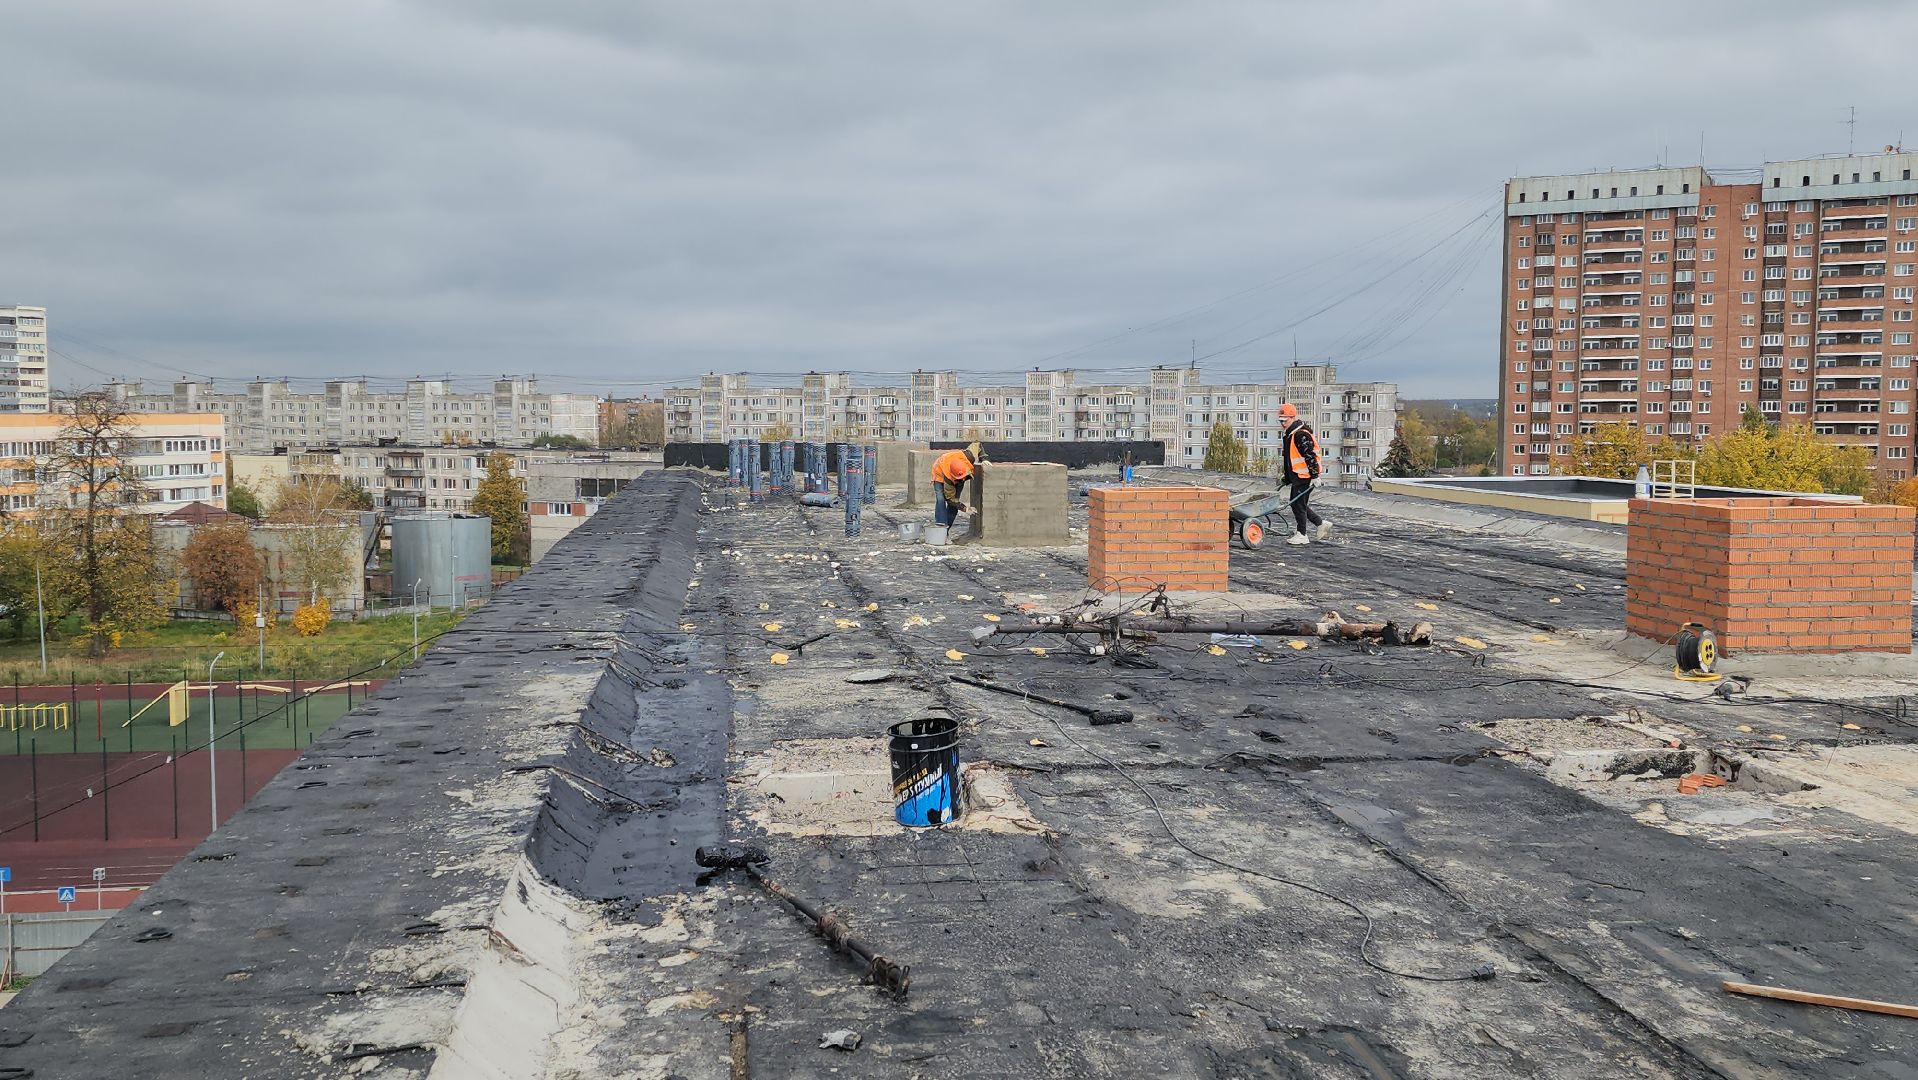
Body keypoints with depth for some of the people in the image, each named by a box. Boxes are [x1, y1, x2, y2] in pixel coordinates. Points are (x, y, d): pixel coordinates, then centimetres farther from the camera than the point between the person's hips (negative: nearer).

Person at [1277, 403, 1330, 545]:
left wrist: (1315, 475, -23)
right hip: (1296, 476, 10)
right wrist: (1287, 478, 27)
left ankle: (1302, 535, 3)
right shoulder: (1290, 434, 16)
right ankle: (1321, 524, 23)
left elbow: (1310, 456, -21)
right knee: (1297, 504, 13)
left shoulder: (1302, 434, -17)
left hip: (1304, 476, -10)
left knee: (1298, 504, -5)